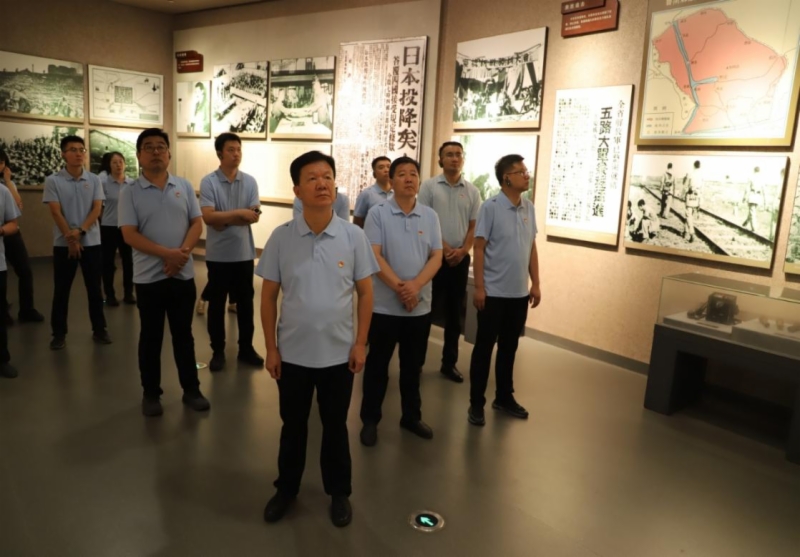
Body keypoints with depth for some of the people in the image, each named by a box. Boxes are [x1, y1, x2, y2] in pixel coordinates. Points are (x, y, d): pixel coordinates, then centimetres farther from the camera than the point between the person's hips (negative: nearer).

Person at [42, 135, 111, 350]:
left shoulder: (94, 180, 3)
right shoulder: (53, 181, -3)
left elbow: (97, 209, -3)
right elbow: (55, 212, -7)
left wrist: (80, 231, -15)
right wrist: (70, 238, -13)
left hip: (92, 242, 1)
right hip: (63, 243, -1)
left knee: (94, 288, 7)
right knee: (61, 290, 6)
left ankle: (99, 329, 17)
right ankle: (59, 333, 15)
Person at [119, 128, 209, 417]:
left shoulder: (184, 186, 4)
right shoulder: (130, 192, -4)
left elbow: (197, 224, 1)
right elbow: (130, 235, -11)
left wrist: (183, 252, -16)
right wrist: (167, 253, -22)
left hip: (183, 274, 2)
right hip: (148, 277, -2)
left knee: (184, 334, 12)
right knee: (151, 337, 10)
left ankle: (191, 390, 24)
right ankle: (151, 393, 24)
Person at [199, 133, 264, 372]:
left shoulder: (250, 182, 2)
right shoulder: (208, 182, -7)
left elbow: (254, 216, -6)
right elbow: (208, 217, -17)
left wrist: (224, 219, -14)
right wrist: (239, 213, -17)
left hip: (244, 253, 3)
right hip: (218, 254, -2)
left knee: (245, 302, 11)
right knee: (217, 303, 9)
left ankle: (246, 348, 25)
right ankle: (218, 351, 22)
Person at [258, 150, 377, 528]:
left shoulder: (354, 236, -7)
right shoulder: (281, 237, -7)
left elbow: (365, 292, -1)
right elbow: (268, 296, -1)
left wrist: (360, 343, -3)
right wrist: (271, 347, -1)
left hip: (339, 352, 0)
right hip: (293, 352, 1)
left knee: (335, 425, 16)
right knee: (292, 425, 18)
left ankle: (339, 493, 36)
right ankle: (286, 489, 40)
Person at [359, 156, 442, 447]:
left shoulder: (430, 216, 4)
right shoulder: (378, 213, -5)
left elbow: (436, 257, -1)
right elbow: (374, 256, -12)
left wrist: (415, 285, -16)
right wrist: (399, 287, -19)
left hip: (421, 306, 3)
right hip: (384, 304, -3)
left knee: (413, 365, 16)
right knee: (377, 364, 8)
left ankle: (411, 416, 32)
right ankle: (370, 419, 22)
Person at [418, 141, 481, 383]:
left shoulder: (472, 191, 7)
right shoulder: (429, 186, -2)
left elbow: (474, 226, 6)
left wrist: (462, 250, -9)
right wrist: (445, 248, -11)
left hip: (460, 258, 3)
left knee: (454, 312, 9)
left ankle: (449, 362, 20)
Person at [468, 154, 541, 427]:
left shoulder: (529, 207, 6)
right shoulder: (490, 207, -11)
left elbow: (532, 248, 11)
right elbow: (479, 248, -11)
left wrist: (535, 283, 9)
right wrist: (478, 287, -14)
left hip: (519, 292, 5)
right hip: (494, 292, -5)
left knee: (509, 347, 15)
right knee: (484, 347, 5)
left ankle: (504, 397, 30)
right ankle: (476, 403, 16)